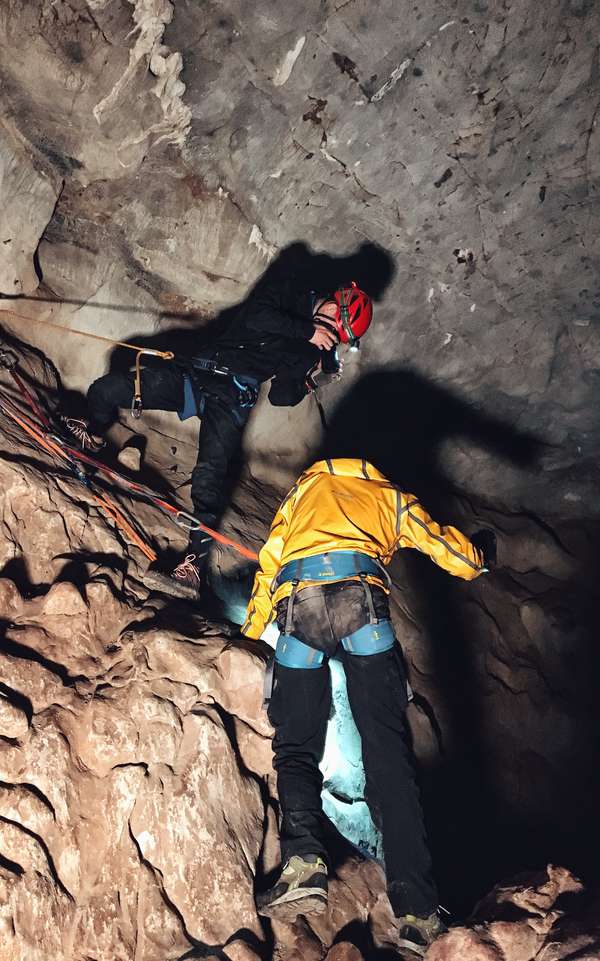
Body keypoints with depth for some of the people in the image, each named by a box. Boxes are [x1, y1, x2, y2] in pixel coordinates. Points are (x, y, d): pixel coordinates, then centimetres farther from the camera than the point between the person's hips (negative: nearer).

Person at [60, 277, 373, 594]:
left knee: (209, 476, -26)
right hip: (196, 372, 1)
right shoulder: (283, 289, 9)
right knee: (106, 389, -6)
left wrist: (311, 378, -7)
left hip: (231, 400, -1)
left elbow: (280, 397, 7)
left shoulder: (316, 350, 11)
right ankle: (94, 437, 29)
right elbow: (255, 316, -13)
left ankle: (195, 559, -17)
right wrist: (308, 330, -12)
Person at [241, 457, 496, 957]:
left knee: (296, 745, 8)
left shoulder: (304, 490, 36)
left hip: (297, 605, 1)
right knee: (388, 750, -3)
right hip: (361, 598, -1)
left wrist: (251, 631, 44)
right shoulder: (391, 497, 31)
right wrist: (481, 550, 56)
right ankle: (417, 911, -11)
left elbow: (269, 563, 33)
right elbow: (460, 558, 32)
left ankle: (304, 861, -15)